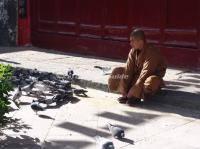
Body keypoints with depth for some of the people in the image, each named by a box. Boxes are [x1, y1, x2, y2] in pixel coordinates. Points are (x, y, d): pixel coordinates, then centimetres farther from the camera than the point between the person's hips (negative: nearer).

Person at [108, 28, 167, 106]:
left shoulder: (152, 53, -28)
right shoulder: (133, 51, -7)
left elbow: (145, 75, -32)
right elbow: (128, 70, -11)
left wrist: (132, 93, -34)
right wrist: (123, 89, -19)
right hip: (137, 75, 7)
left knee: (151, 82, -41)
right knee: (117, 72, -6)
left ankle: (137, 96, -21)